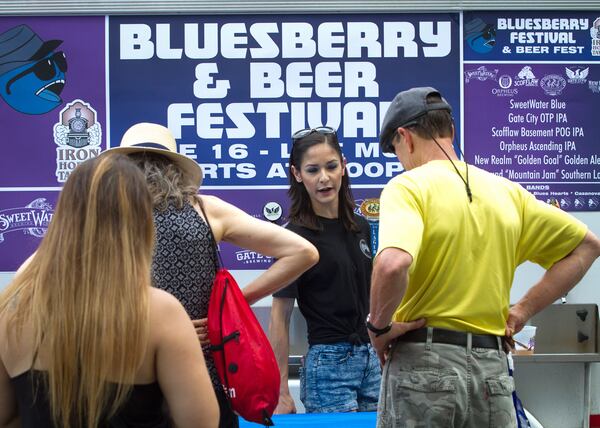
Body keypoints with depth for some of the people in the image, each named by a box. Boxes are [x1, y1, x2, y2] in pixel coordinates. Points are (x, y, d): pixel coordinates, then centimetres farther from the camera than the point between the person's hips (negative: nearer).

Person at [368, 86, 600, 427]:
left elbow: (393, 264, -29)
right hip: (493, 368, 5)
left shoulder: (407, 186, -9)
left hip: (422, 364, -5)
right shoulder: (507, 191, 8)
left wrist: (379, 326, -11)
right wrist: (524, 310, 12)